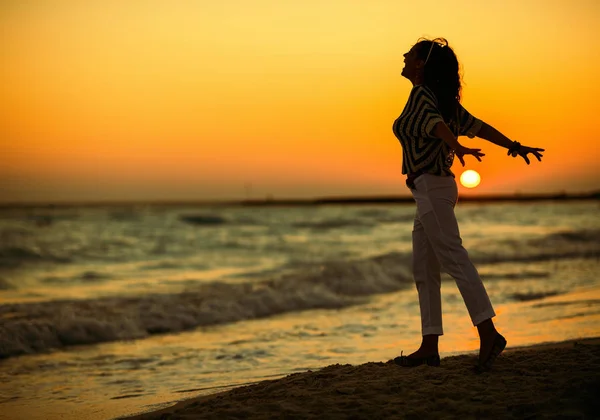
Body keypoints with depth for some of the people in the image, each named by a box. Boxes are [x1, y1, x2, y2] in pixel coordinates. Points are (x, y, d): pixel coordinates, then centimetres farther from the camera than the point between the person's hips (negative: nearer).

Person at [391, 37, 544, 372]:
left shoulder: (421, 96, -10)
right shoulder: (443, 100, 15)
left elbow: (437, 124, -29)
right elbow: (478, 126, 14)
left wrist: (458, 148, -45)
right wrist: (514, 147, 13)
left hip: (430, 187, -9)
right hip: (437, 187, 9)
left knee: (455, 259, -13)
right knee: (424, 271, 9)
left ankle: (489, 333, -17)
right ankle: (430, 347, 11)